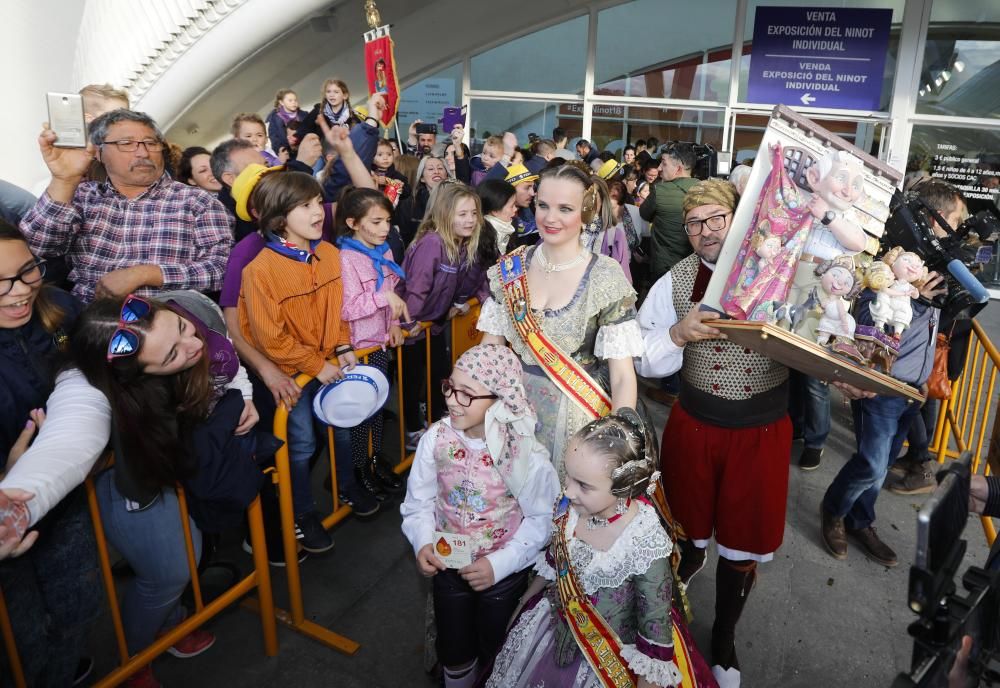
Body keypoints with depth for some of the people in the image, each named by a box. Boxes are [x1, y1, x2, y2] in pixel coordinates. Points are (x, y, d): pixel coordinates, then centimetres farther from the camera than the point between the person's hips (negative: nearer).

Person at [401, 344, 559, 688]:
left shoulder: (526, 454, -24)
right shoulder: (436, 438, -18)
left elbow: (540, 520, -14)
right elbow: (418, 501, -5)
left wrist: (499, 564, -22)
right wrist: (423, 543, -20)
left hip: (504, 569, -2)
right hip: (449, 562, 2)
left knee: (493, 653, 20)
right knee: (454, 654, 17)